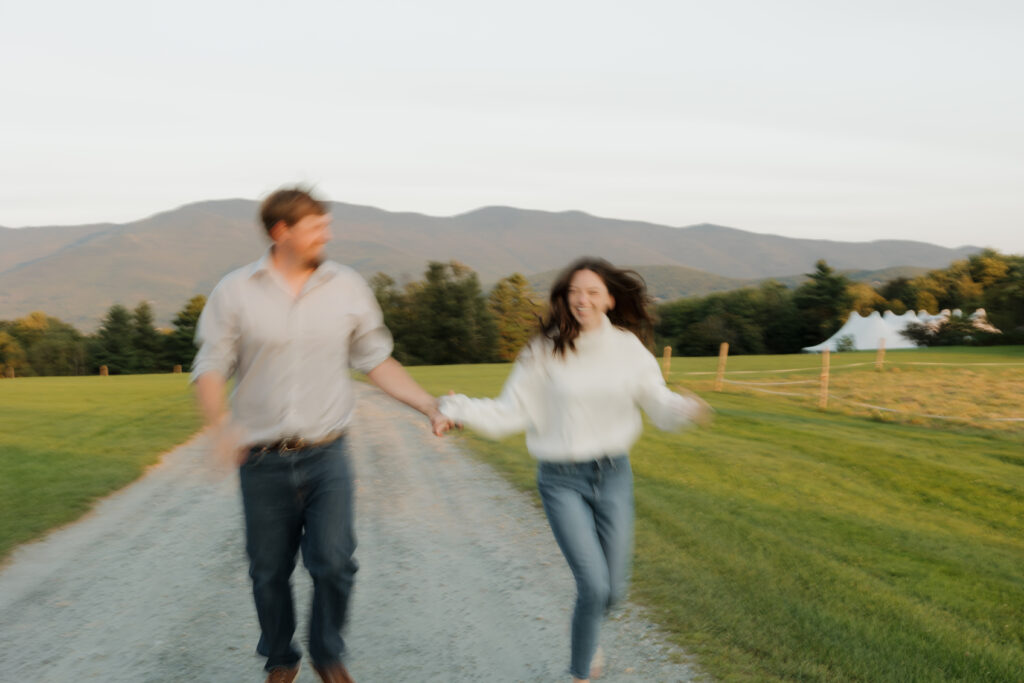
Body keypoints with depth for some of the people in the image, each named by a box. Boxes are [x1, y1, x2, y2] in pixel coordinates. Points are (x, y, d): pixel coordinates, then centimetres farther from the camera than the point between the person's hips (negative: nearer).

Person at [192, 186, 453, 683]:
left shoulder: (347, 287, 2)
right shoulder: (235, 292, -2)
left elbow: (376, 361, 8)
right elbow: (210, 367, -3)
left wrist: (430, 407, 1)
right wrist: (218, 423, -22)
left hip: (326, 456, 0)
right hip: (262, 461, 0)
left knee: (333, 562, -10)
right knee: (269, 572, 11)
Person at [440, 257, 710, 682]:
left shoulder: (628, 348, -2)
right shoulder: (545, 351, -9)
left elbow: (660, 405, -1)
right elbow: (509, 413, -8)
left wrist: (687, 410, -23)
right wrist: (458, 409, -23)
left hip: (614, 476, 3)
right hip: (562, 482, -3)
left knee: (612, 590, 8)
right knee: (593, 585, -11)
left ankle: (587, 635, 45)